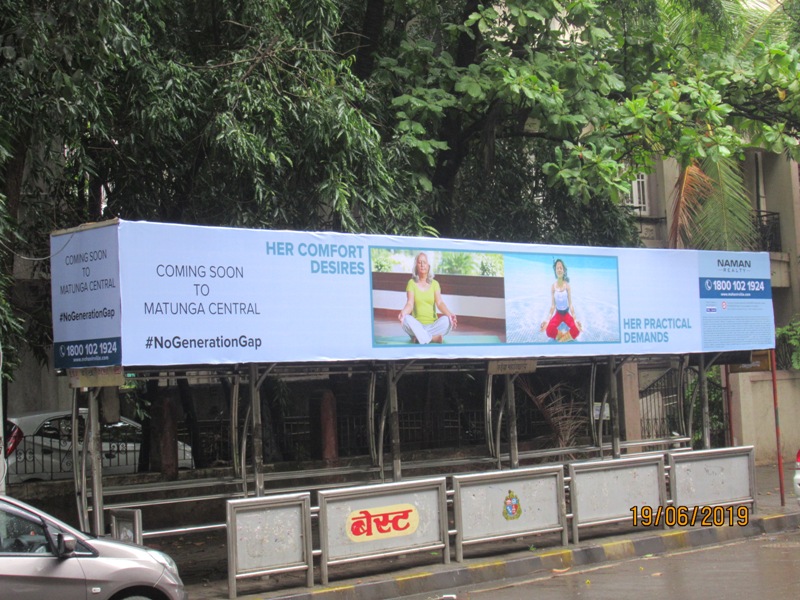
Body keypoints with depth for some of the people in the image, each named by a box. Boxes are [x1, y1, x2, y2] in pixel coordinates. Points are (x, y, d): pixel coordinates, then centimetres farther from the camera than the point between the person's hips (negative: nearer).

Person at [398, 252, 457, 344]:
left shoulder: (434, 283, 8)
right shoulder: (412, 283, 4)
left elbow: (439, 303, -5)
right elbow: (410, 304, -8)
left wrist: (449, 314, -27)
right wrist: (403, 312, -33)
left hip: (432, 325, 1)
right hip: (417, 325, -1)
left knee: (446, 320, -29)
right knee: (407, 319, -34)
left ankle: (419, 337, -27)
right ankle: (433, 338, -30)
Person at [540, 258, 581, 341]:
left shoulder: (567, 286, -13)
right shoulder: (553, 286, -12)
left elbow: (570, 304, -11)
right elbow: (552, 306, -9)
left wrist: (575, 320, -21)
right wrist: (547, 320, -19)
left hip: (567, 313, 0)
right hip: (558, 313, 0)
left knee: (576, 330, -30)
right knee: (549, 331, -30)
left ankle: (563, 338, -5)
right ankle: (565, 337, -5)